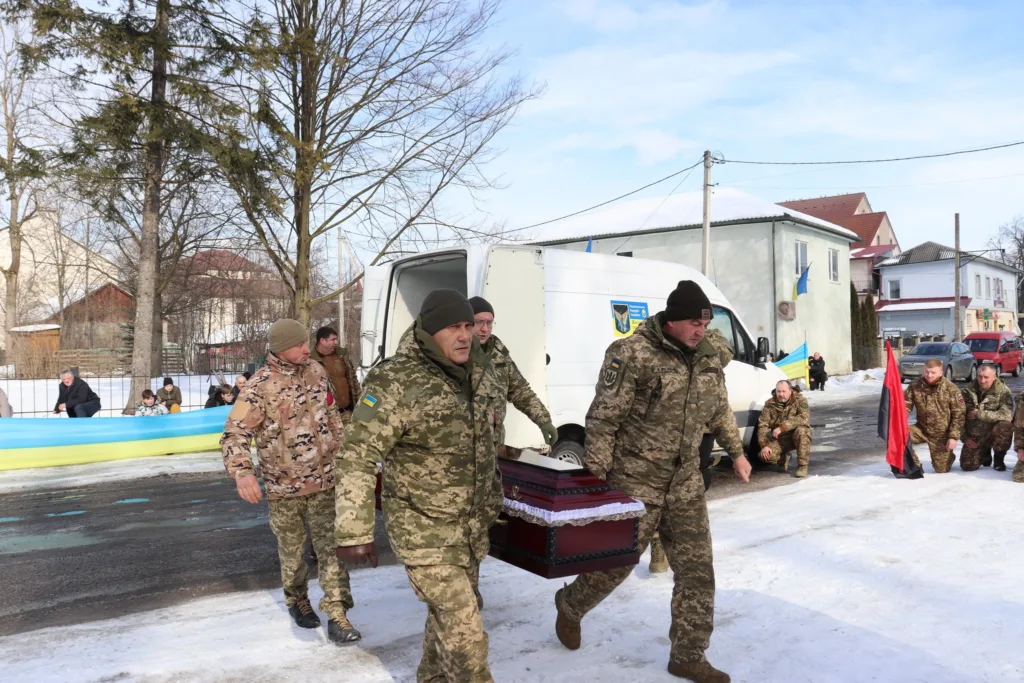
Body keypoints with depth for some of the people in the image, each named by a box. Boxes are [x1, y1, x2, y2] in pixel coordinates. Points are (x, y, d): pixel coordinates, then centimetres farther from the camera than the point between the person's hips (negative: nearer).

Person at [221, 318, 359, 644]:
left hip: (324, 479, 3)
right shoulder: (260, 385, -15)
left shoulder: (316, 371, 1)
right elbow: (234, 433, -19)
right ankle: (297, 600, 40)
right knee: (291, 551, 15)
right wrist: (242, 472, -35)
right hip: (285, 485, -3)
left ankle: (337, 616, 7)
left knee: (332, 546, 0)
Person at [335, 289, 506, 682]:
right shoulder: (395, 383, -23)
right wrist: (355, 532, -26)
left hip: (471, 526, 7)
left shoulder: (478, 372, 0)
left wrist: (490, 497, 25)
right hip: (424, 532, -7)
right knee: (463, 629, -5)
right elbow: (358, 458, -22)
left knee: (453, 612, 22)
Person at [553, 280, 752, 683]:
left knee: (696, 570, 8)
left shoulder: (706, 356, 5)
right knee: (616, 560, 9)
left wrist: (736, 452, 22)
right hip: (635, 483, -6)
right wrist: (596, 472, -18)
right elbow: (602, 419, -17)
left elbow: (720, 411, 20)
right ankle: (570, 606, 39)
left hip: (686, 484, 6)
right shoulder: (633, 354, -18)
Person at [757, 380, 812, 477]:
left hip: (796, 437, -2)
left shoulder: (800, 401, -13)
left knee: (801, 431, -35)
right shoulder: (770, 404, -6)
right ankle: (783, 458, 14)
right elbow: (762, 425, -10)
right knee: (766, 455, -23)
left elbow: (804, 418, -31)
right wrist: (764, 445, -23)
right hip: (779, 439, 2)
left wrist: (782, 427, -39)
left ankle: (802, 465, -20)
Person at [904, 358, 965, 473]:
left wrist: (954, 436, -14)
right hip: (922, 429, 2)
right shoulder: (915, 386, -8)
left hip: (942, 434, -2)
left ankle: (948, 456, 43)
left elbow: (958, 414, -10)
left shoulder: (951, 389, -13)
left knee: (942, 469, 5)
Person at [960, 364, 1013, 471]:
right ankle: (985, 454, 29)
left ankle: (999, 458, -8)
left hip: (994, 433, -3)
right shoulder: (968, 391, -4)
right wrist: (965, 437, -4)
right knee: (967, 466, -8)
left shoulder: (1003, 391, -13)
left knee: (1005, 426, -36)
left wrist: (979, 414, -25)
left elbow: (1007, 415, -27)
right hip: (974, 436, 3)